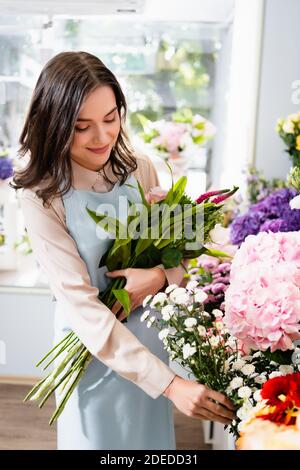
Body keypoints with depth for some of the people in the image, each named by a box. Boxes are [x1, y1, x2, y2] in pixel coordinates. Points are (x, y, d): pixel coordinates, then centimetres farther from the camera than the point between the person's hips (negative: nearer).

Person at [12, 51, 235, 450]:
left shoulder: (141, 170, -8)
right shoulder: (43, 198, -20)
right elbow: (83, 307, -25)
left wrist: (159, 276, -22)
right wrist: (169, 383, -30)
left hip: (146, 338, 4)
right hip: (92, 350, -4)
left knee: (150, 433, 22)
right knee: (98, 436, 16)